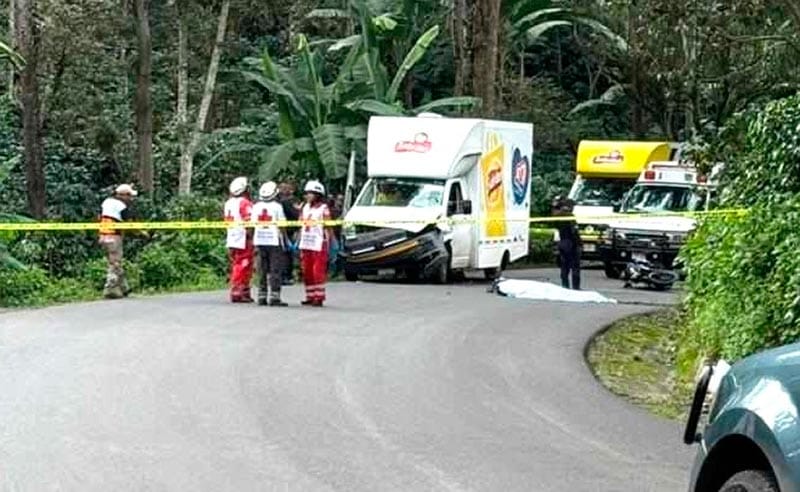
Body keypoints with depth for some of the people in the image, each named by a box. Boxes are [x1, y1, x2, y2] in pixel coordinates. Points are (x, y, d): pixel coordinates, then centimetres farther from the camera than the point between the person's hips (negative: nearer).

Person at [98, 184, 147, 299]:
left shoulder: (106, 202, 11)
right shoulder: (122, 206, -10)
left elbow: (100, 218, 17)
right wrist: (142, 233, 3)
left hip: (103, 236, 8)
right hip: (114, 237, -8)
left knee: (116, 264, 16)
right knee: (115, 264, -2)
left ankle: (123, 288, 22)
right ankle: (111, 290, -3)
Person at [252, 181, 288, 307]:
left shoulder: (256, 207, 6)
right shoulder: (277, 207, -7)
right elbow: (281, 226, -7)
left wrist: (254, 240, 13)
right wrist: (285, 241, 1)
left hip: (259, 241, 5)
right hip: (274, 241, -5)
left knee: (262, 270, 11)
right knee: (275, 270, -1)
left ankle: (262, 297, 11)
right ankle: (274, 297, -6)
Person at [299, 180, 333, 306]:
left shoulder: (323, 209, -4)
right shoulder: (305, 208, 15)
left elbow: (327, 228, -7)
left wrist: (327, 243, -13)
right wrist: (300, 243, 14)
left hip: (318, 245, -7)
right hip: (305, 244, 7)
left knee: (318, 271, -8)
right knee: (307, 272, 8)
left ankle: (319, 297, -4)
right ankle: (310, 296, 15)